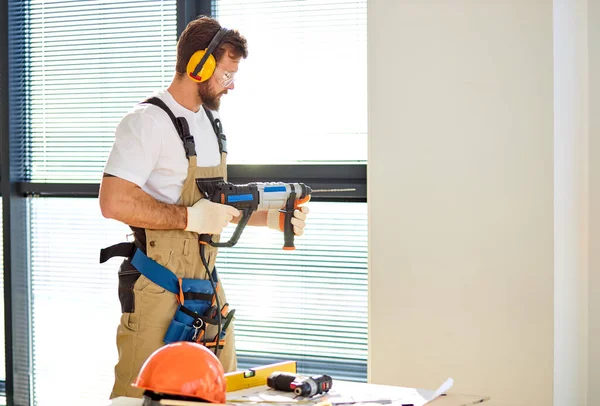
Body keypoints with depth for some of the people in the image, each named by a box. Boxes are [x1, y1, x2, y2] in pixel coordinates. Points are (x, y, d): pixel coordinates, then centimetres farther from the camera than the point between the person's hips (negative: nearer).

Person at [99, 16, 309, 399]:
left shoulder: (212, 122, 15)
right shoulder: (149, 121, -14)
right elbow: (114, 202, -23)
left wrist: (271, 217, 9)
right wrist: (190, 218, -22)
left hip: (207, 287, 9)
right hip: (158, 291, -8)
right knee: (145, 396, -4)